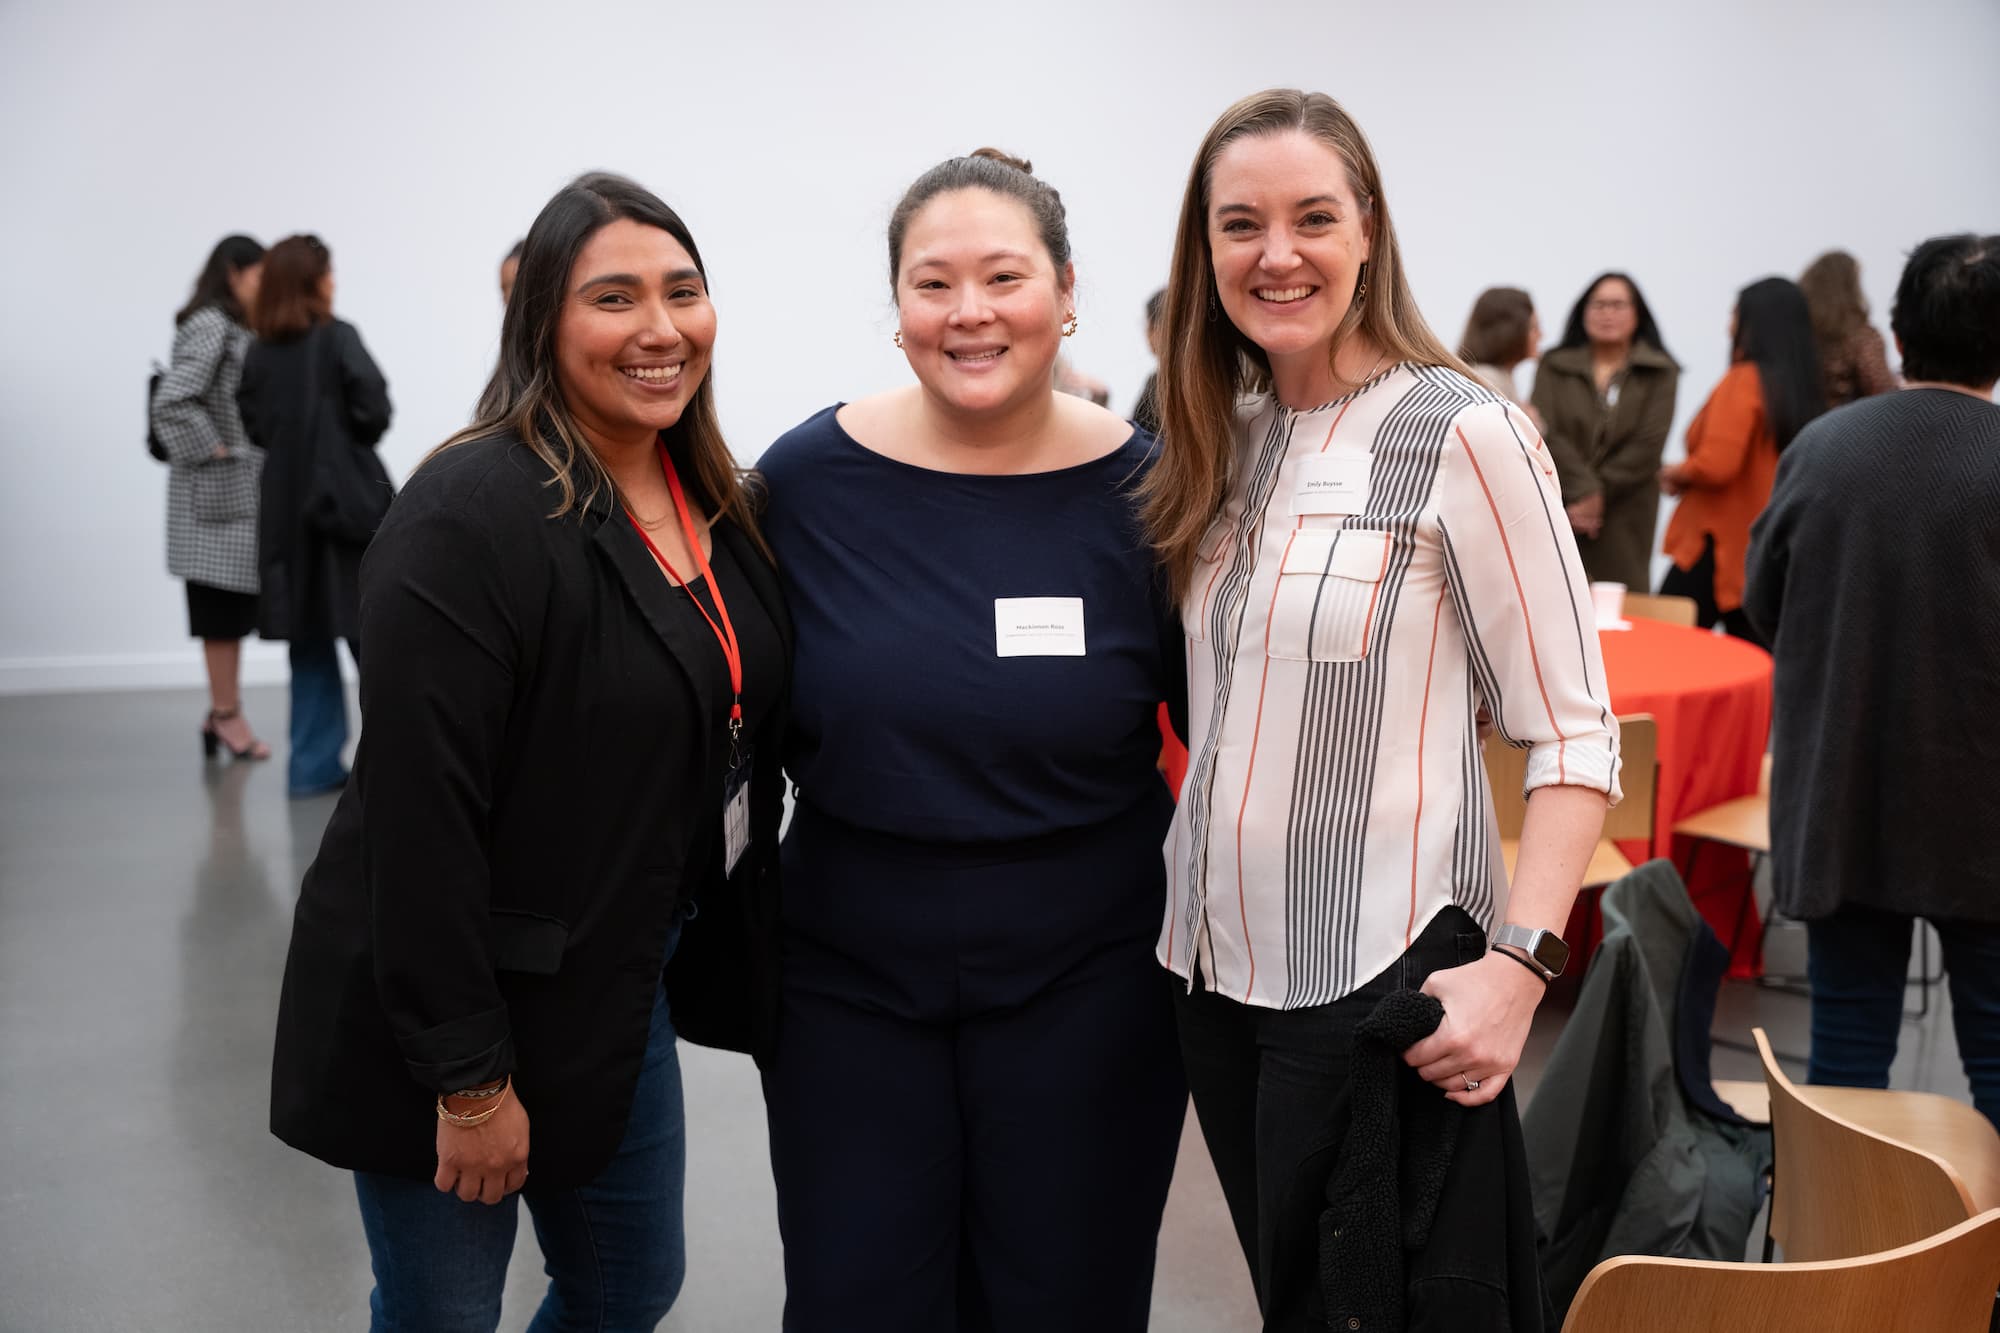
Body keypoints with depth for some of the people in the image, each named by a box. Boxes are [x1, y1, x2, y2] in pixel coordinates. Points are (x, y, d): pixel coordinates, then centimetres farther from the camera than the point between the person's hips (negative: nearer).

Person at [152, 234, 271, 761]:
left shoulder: (233, 328, 15)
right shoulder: (209, 327, -14)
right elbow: (171, 402, -23)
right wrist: (211, 450, -16)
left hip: (243, 486, 9)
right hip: (219, 487, -9)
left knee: (235, 601, 12)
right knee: (222, 601, -2)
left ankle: (224, 711, 19)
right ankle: (226, 713, 6)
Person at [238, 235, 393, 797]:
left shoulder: (258, 351, 6)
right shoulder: (336, 336, -8)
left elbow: (255, 423, 4)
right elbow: (372, 402, -15)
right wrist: (358, 441, 4)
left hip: (287, 504, 5)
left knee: (309, 637, 10)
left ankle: (314, 763, 11)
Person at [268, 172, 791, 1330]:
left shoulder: (714, 503, 4)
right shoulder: (472, 518, -22)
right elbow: (420, 819, -24)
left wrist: (734, 960, 11)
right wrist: (469, 1078, -21)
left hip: (623, 991, 7)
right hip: (452, 1009, -7)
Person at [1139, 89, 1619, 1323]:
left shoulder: (1465, 436, -12)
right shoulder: (1225, 438, 7)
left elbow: (1573, 736, -13)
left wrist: (1518, 964, -24)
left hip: (1380, 974, -6)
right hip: (1219, 964, 6)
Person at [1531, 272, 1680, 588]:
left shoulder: (1661, 373, 7)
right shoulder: (1554, 367, 9)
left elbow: (1649, 445, -2)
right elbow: (1546, 433, -3)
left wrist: (1599, 494, -8)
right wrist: (1583, 489, -15)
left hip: (1625, 518, 0)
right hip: (1558, 513, 0)